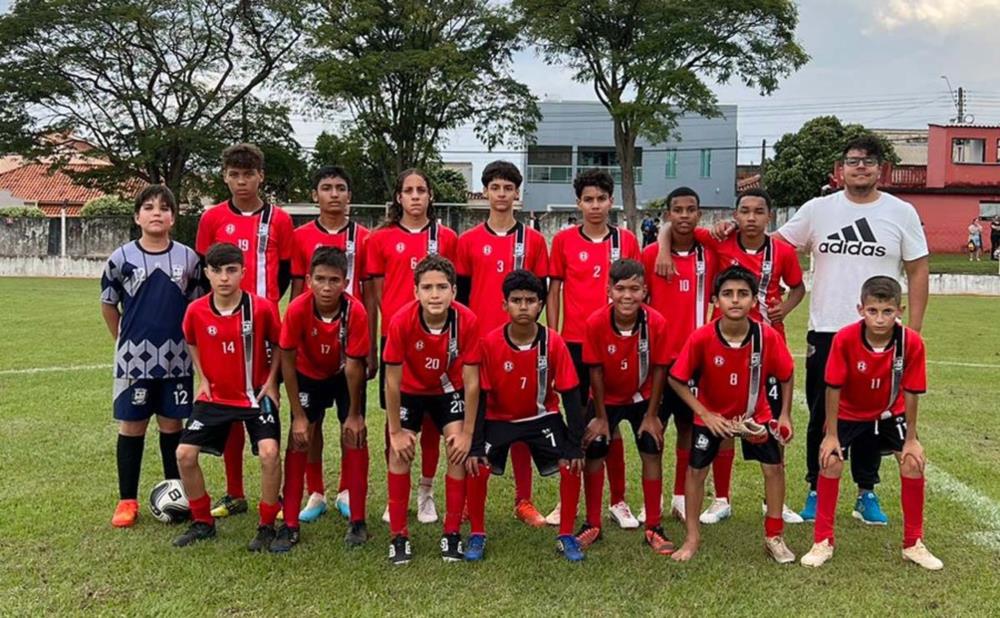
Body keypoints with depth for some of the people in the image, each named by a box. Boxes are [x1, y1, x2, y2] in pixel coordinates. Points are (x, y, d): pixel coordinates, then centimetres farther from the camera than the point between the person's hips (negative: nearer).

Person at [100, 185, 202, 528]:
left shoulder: (187, 258, 0)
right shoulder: (122, 258, -3)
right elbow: (108, 305, 8)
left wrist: (186, 343, 6)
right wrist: (126, 341, 10)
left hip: (175, 359, 1)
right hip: (134, 358, -1)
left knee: (172, 425, 9)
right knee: (132, 426, 6)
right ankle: (127, 500, 16)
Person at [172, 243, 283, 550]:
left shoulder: (262, 307, -16)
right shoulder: (196, 311, -9)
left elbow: (278, 343, 1)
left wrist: (271, 380, -7)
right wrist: (202, 379, 3)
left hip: (257, 394, -3)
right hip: (215, 395, 3)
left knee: (269, 453, -21)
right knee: (184, 454, -3)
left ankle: (267, 526, 0)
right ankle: (203, 522, 18)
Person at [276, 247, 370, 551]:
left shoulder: (356, 311, -33)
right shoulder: (297, 309, -31)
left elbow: (354, 365, -24)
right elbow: (288, 361, -21)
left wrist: (354, 414, -16)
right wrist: (298, 415, -18)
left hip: (346, 376, 0)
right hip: (309, 374, 1)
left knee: (354, 437, -8)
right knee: (299, 440, -7)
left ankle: (357, 521, 5)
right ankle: (290, 525, 2)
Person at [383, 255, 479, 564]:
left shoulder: (467, 321, -31)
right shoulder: (401, 321, -32)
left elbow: (470, 382, -21)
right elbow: (392, 381, -21)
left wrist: (467, 433, -17)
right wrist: (396, 432, -16)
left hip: (449, 390, 1)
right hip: (410, 390, 0)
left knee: (458, 451, -10)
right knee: (400, 453, -9)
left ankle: (452, 533, 5)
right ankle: (398, 536, 4)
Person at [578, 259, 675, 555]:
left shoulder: (656, 322, -26)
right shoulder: (595, 322, -27)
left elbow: (659, 369, -14)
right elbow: (596, 371, -16)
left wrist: (652, 415, -9)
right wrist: (600, 417, -9)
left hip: (643, 397, 0)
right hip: (606, 398, 0)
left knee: (652, 452, -3)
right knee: (593, 453, -2)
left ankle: (653, 527, 12)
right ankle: (592, 525, 14)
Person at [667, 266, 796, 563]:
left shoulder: (768, 336, -24)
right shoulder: (701, 338, -28)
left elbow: (786, 375, -6)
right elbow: (676, 379, -16)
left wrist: (785, 414, -7)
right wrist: (704, 414, -18)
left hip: (756, 413, 1)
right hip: (711, 414, -1)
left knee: (774, 467, -1)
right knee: (696, 470, 1)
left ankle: (774, 537, 19)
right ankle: (692, 538, 19)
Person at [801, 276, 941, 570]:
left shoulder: (912, 342, -27)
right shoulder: (845, 339, -31)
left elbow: (910, 392, -16)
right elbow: (833, 388, -21)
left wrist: (911, 439, -10)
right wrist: (831, 435, -17)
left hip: (890, 413, 2)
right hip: (848, 413, -1)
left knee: (913, 463, -9)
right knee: (830, 462, -13)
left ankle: (914, 544, 10)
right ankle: (823, 542, 2)